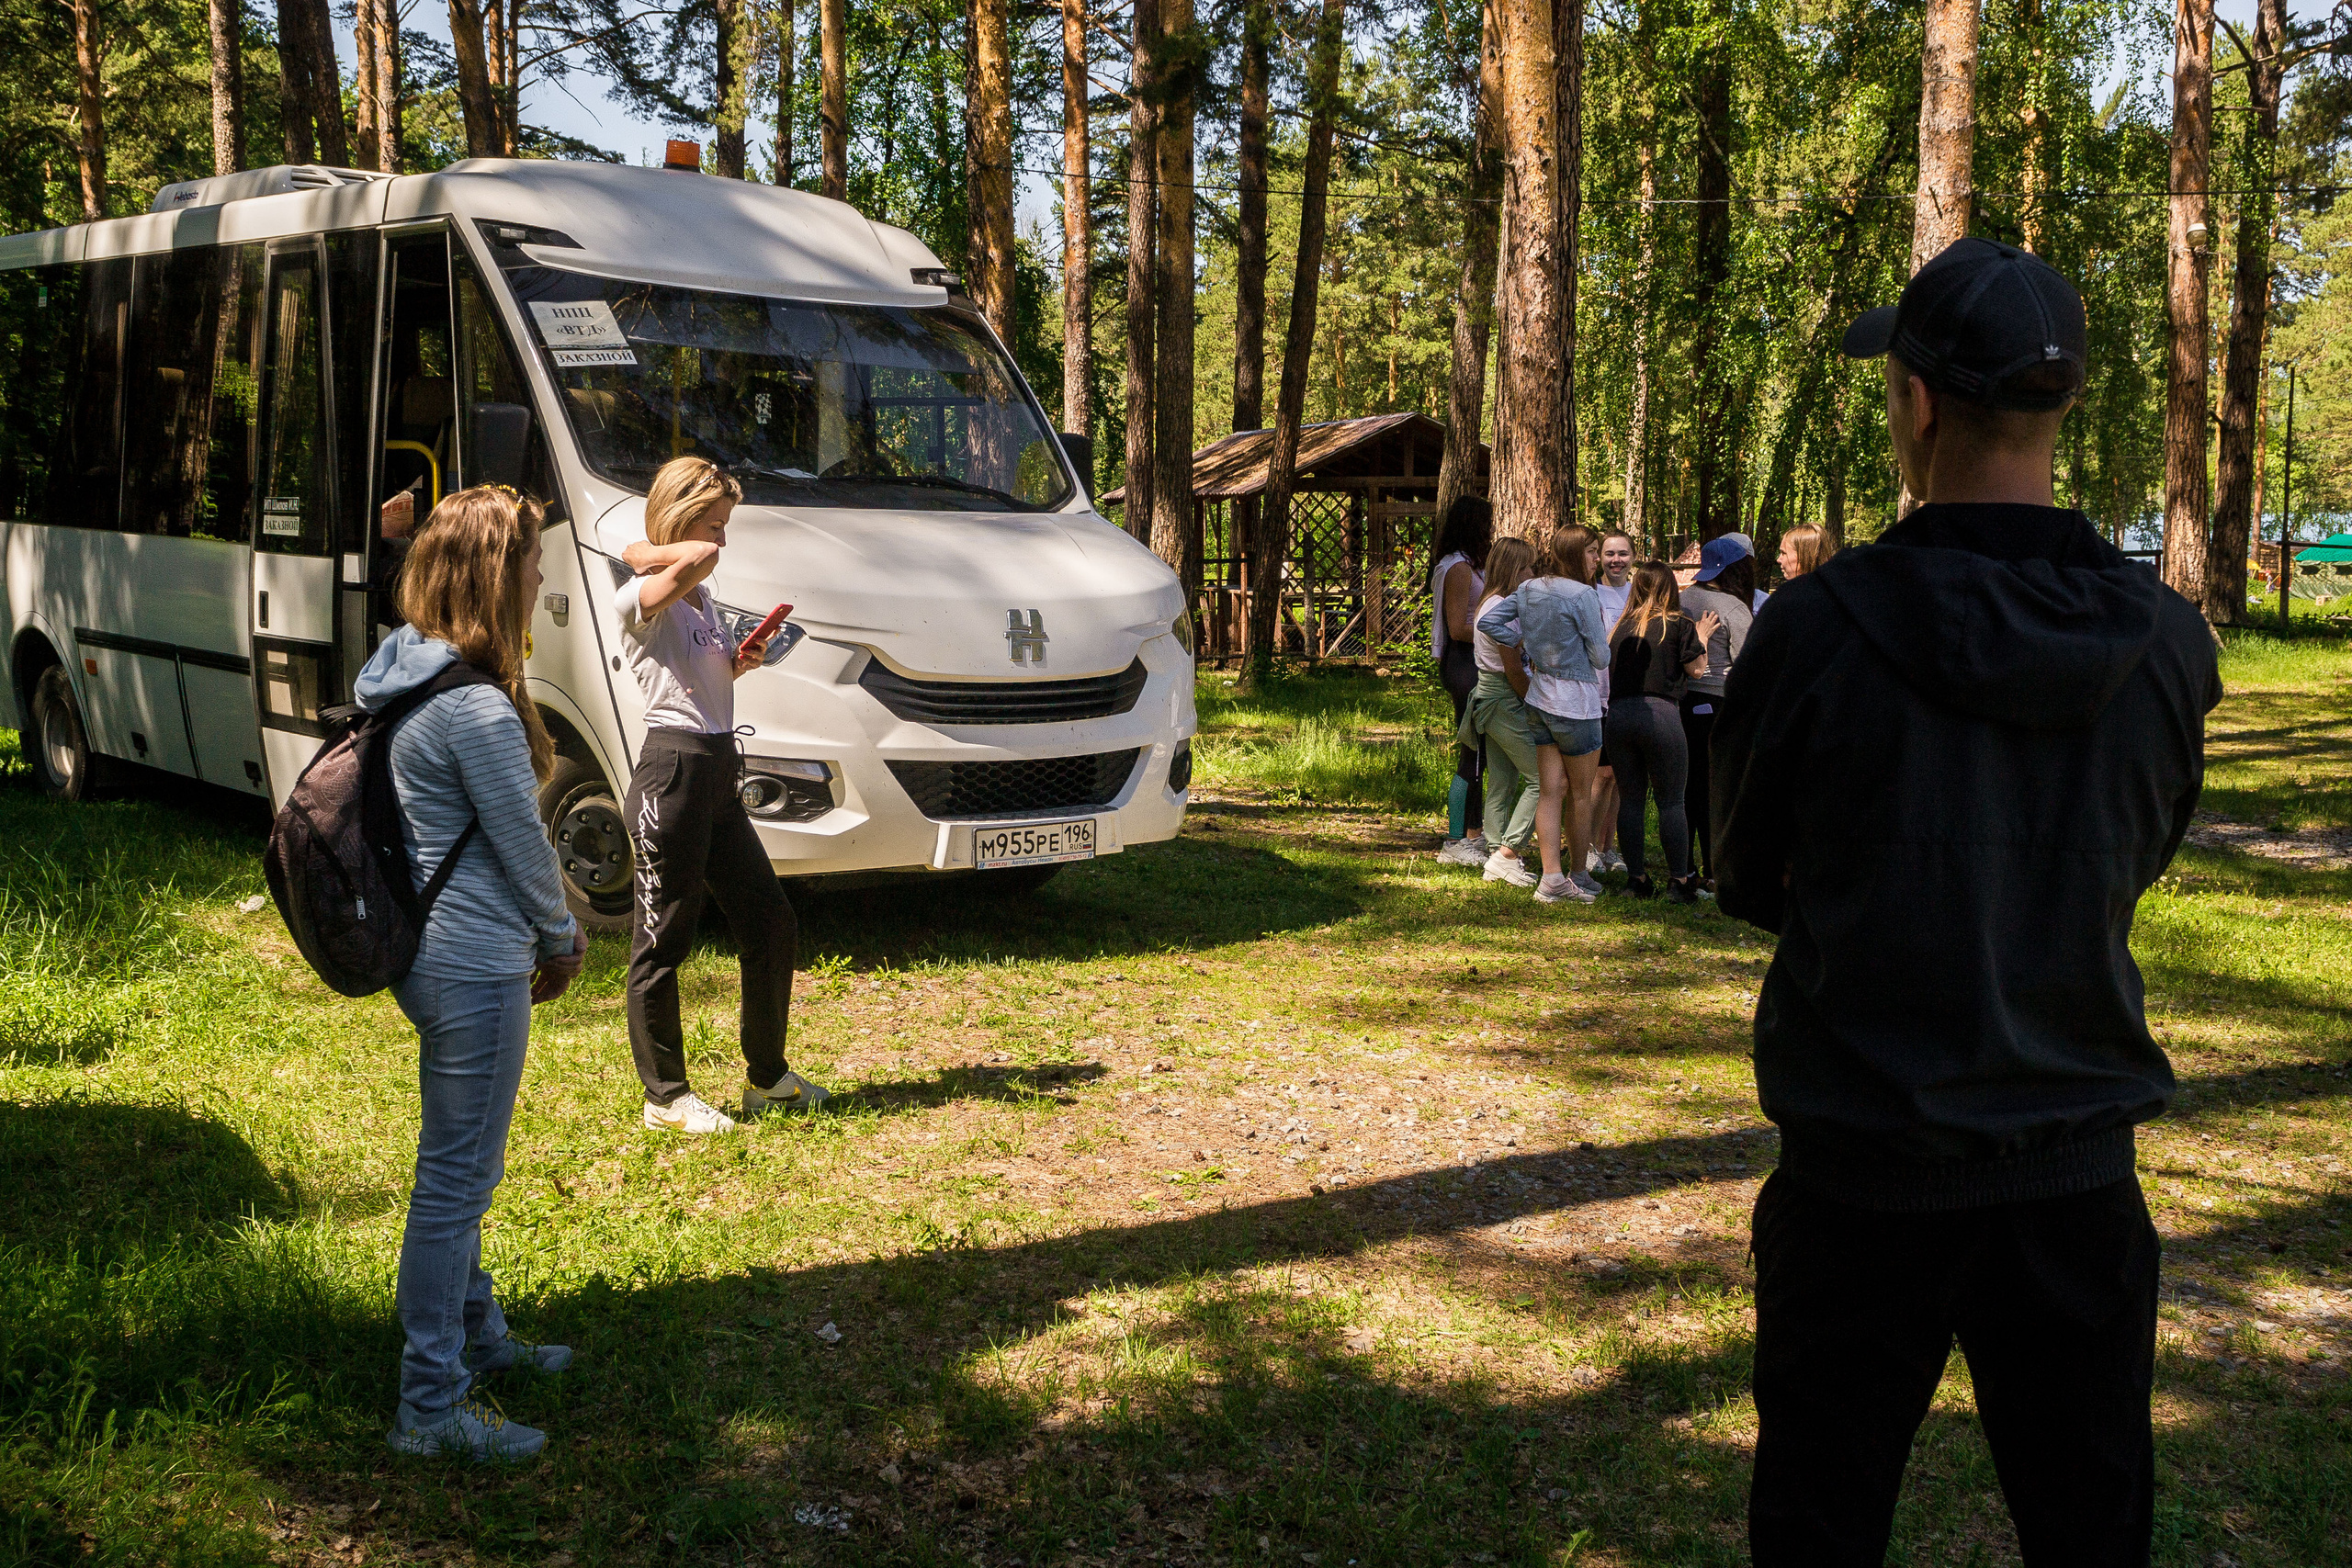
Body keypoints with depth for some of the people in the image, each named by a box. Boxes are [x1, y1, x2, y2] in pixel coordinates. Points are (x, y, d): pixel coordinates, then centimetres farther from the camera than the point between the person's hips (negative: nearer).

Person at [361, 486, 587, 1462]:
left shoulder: (402, 679, 8)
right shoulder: (477, 708, -23)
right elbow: (520, 841, -15)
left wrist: (540, 931, 17)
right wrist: (562, 938, 3)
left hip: (431, 951, 10)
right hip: (477, 968, -10)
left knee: (457, 1167, 23)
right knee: (457, 1177, -2)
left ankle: (474, 1335, 39)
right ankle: (432, 1407, 7)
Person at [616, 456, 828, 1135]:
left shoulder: (700, 600, 16)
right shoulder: (642, 600, -12)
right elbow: (698, 559, -34)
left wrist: (739, 663, 11)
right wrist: (640, 552, -17)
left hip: (717, 777, 9)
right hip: (672, 773, -9)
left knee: (772, 923, 13)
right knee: (662, 943, 1)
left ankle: (768, 1077, 26)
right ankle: (665, 1097, 11)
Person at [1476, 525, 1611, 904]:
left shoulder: (1528, 589, 4)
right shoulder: (1582, 595, -17)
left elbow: (1486, 621, 8)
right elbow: (1600, 658, -12)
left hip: (1538, 699, 7)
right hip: (1576, 701, -6)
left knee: (1550, 790, 8)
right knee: (1580, 794, 8)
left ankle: (1552, 879, 8)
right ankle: (1578, 877, 18)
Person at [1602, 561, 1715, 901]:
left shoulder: (1621, 627, 11)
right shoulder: (1677, 624, 0)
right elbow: (1696, 668, 1)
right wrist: (1702, 637, 16)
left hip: (1617, 715, 4)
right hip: (1659, 713, -4)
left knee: (1629, 798, 10)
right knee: (1671, 800, 3)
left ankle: (1636, 878, 11)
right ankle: (1679, 880, 3)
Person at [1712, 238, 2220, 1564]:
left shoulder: (1817, 629, -17)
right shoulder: (2168, 642, -7)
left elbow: (1749, 882, -3)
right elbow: (2142, 861, 9)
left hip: (1866, 1168, -3)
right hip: (2080, 1173, 3)